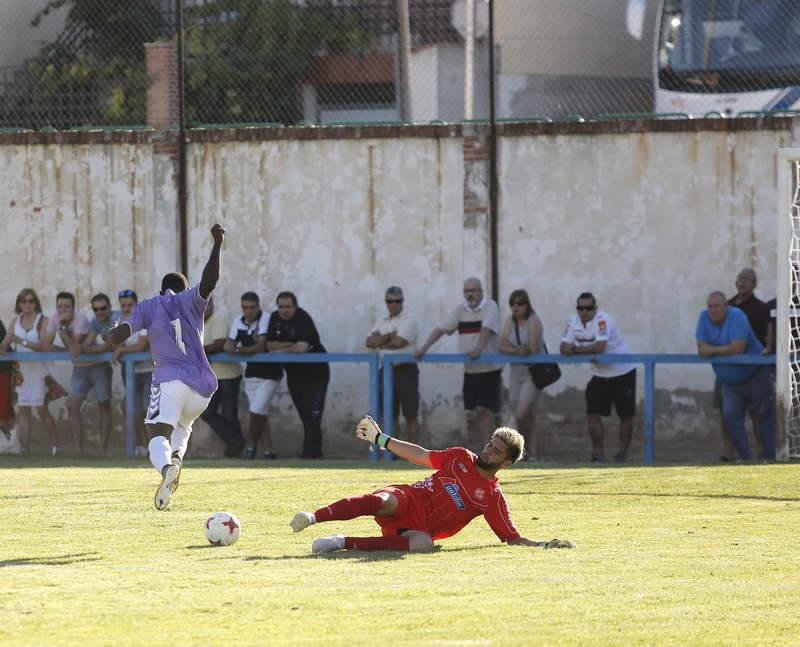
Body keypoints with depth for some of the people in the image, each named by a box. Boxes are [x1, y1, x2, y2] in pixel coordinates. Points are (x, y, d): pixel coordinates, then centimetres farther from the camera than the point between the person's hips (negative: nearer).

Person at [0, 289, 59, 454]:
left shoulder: (43, 321, -7)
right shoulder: (16, 321, 9)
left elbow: (44, 345, -18)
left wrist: (22, 342, -26)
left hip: (39, 368, -5)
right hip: (22, 368, 5)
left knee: (41, 408, -9)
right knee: (23, 409, 1)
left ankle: (55, 447, -2)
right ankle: (25, 448, 2)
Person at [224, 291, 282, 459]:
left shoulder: (265, 320, -17)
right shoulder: (238, 322, 4)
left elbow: (261, 347, -23)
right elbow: (229, 346, 4)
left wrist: (238, 350, -20)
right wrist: (229, 346, -20)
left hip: (269, 373, -6)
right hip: (252, 372, 6)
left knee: (257, 411, -11)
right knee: (261, 414, 5)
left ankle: (251, 444, 8)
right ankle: (268, 450, 8)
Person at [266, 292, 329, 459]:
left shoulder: (303, 319, -19)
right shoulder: (275, 318, 2)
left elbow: (301, 348, -29)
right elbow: (270, 345, -4)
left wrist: (281, 350, -13)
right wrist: (293, 346, -15)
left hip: (314, 371, -7)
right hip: (294, 372, 7)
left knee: (312, 415, -11)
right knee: (304, 414, 11)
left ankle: (311, 452, -11)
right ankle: (314, 450, 19)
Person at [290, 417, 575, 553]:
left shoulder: (493, 498, 7)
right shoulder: (462, 458, 12)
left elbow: (514, 539, 7)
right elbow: (421, 456, 20)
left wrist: (547, 544, -9)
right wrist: (380, 438, 21)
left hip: (421, 528, -1)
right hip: (406, 500, 1)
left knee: (423, 543, -40)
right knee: (380, 501, -37)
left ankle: (345, 543, -38)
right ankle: (312, 517, -51)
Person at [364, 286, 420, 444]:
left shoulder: (408, 321, -5)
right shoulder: (381, 322, 14)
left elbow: (398, 342, -19)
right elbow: (369, 342, 2)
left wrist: (380, 341, -3)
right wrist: (388, 336, -13)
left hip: (405, 370, -6)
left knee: (410, 415, -2)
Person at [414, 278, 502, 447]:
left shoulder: (490, 307, -7)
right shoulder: (460, 310, 9)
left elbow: (486, 329, -23)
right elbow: (440, 329, 5)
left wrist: (479, 348, -39)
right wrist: (424, 348, -7)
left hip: (488, 368, -6)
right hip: (469, 369, 6)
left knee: (483, 410, -12)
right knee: (471, 412, 5)